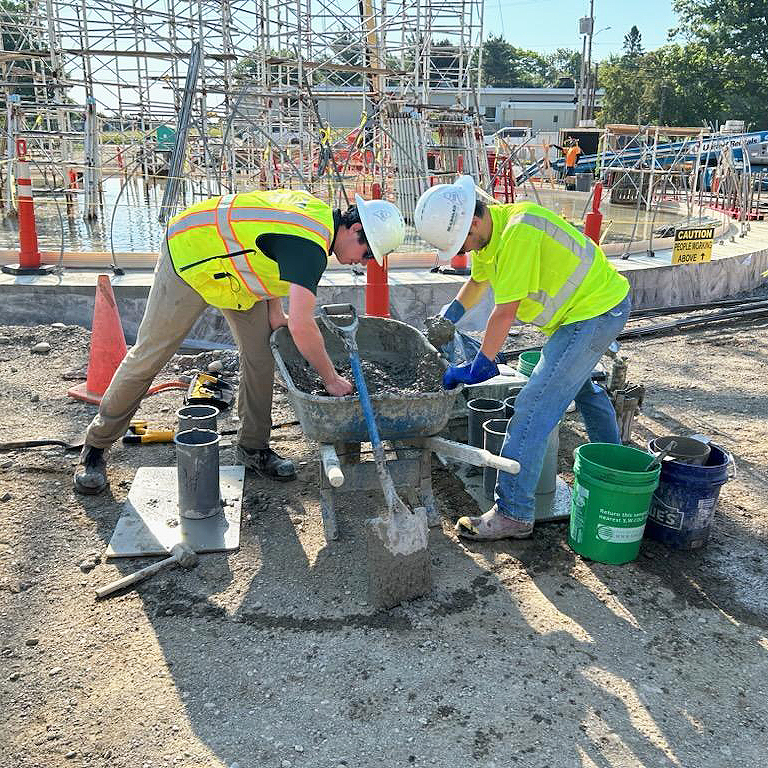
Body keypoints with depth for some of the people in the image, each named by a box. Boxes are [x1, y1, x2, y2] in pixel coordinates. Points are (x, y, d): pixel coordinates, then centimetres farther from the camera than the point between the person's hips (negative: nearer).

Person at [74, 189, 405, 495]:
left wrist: (274, 311, 3)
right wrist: (331, 379, -25)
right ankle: (95, 446, 14)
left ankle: (253, 446, 15)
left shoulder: (320, 210, -4)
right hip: (189, 260, -9)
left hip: (231, 264, 9)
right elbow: (301, 326, -38)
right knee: (148, 356, -1)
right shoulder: (311, 246, -33)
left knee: (260, 354, 3)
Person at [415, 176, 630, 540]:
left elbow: (506, 311, -29)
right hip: (597, 304, 11)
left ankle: (513, 514, -8)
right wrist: (443, 322, 14)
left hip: (594, 311, -11)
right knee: (579, 383, 31)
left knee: (533, 408, -14)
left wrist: (478, 368, -21)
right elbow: (477, 282, 19)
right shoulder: (486, 229, 0)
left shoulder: (517, 231, -31)